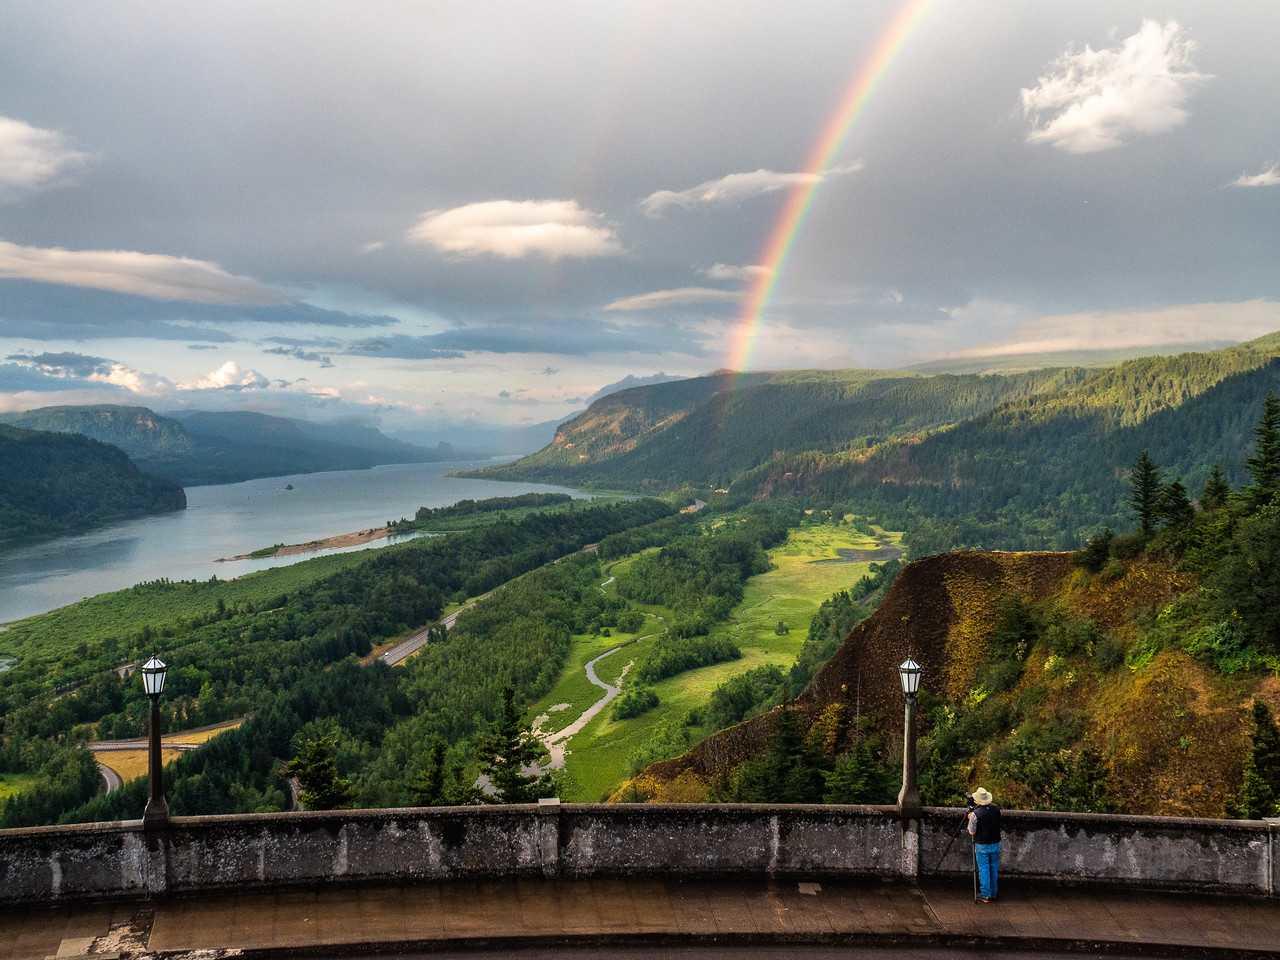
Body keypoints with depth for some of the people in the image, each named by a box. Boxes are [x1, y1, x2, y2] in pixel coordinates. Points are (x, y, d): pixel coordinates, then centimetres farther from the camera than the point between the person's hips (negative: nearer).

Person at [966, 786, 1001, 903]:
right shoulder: (996, 809, -5)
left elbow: (971, 832, -12)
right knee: (994, 869, 16)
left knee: (984, 870, 5)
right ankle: (993, 894, 25)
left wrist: (970, 818, 2)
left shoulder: (975, 814, -21)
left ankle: (985, 895, 9)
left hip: (982, 846, -5)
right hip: (995, 844, 5)